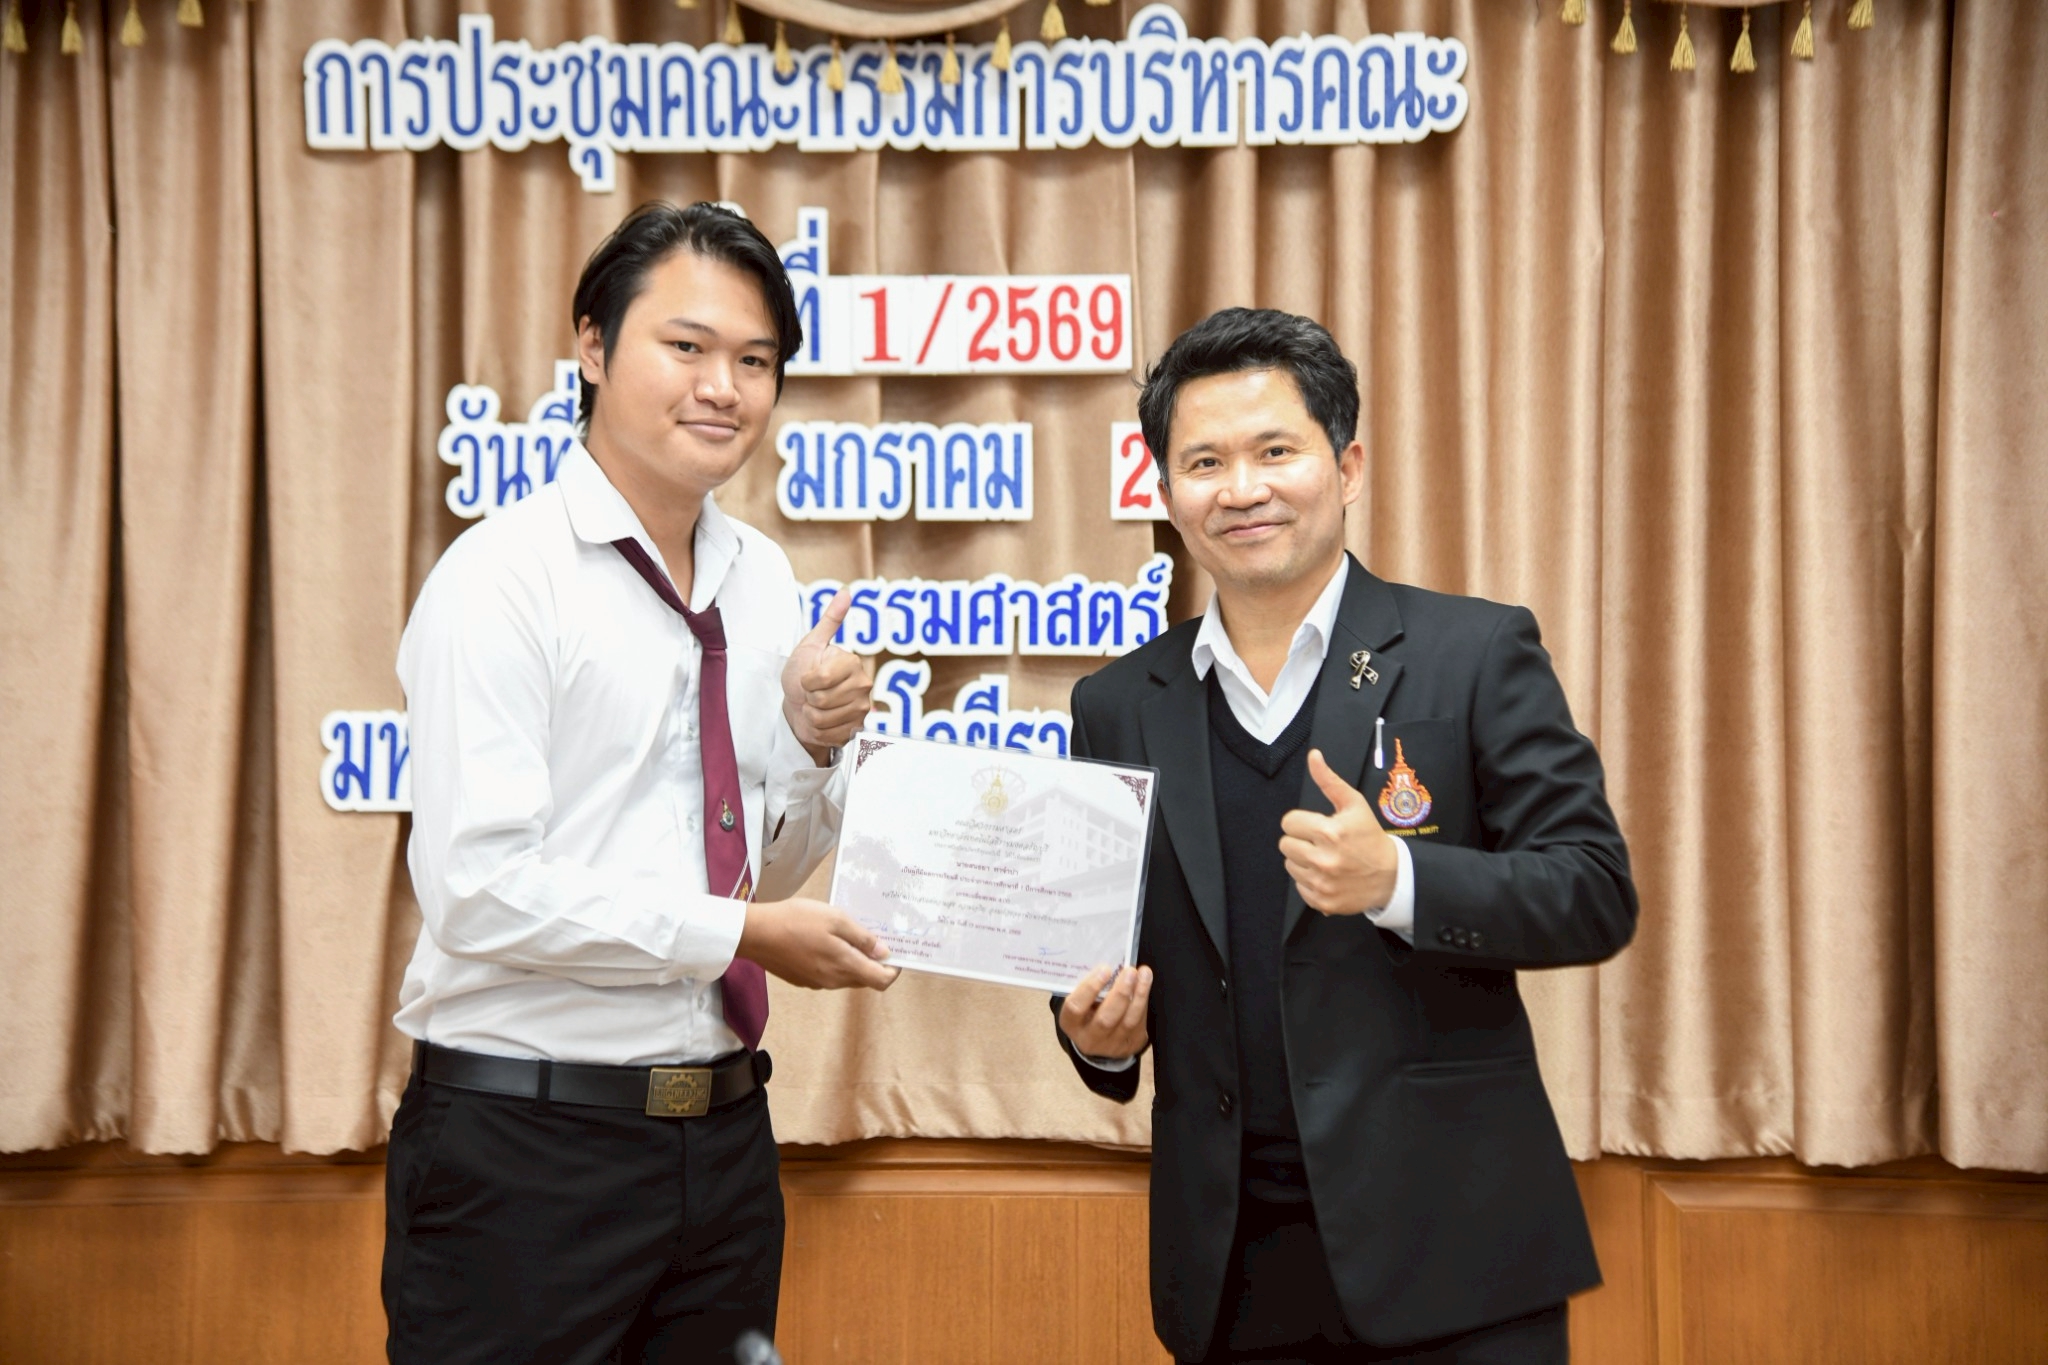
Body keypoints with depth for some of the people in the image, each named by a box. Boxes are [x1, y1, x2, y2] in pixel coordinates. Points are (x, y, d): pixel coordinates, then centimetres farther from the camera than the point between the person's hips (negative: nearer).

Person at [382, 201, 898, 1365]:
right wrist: (741, 933, -15)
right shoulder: (504, 580, -13)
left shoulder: (762, 580, 7)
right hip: (529, 1146, -6)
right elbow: (482, 891, -21)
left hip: (725, 1132, 7)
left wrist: (811, 741, -5)